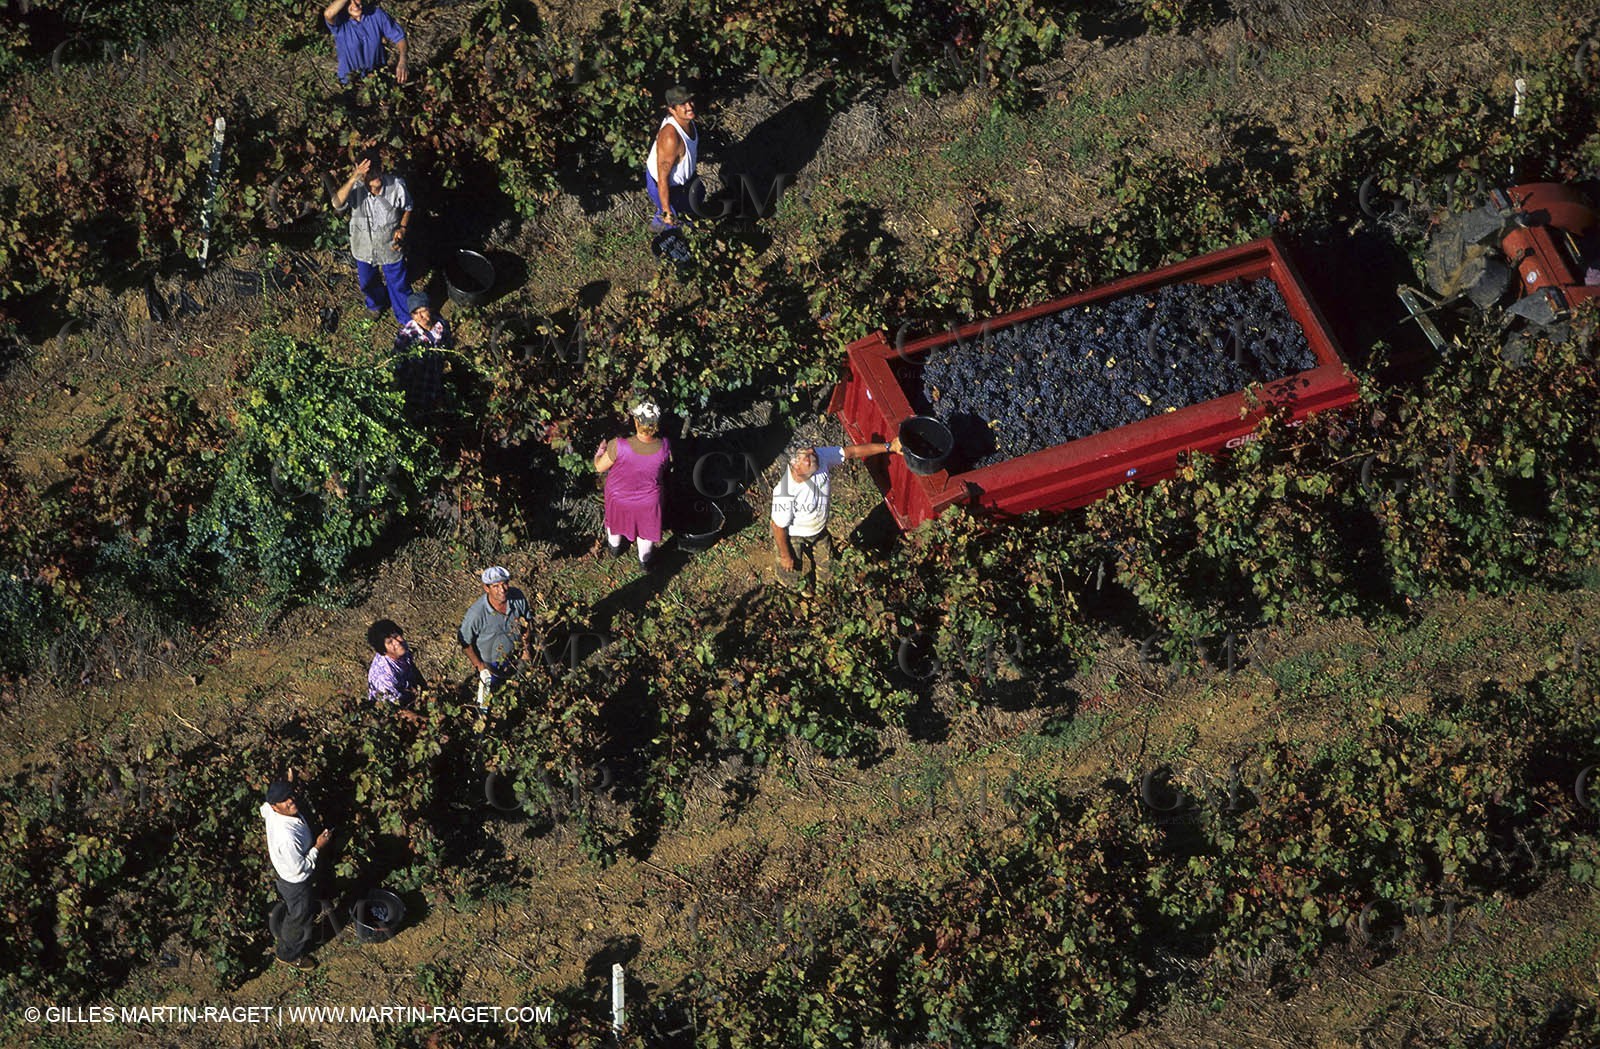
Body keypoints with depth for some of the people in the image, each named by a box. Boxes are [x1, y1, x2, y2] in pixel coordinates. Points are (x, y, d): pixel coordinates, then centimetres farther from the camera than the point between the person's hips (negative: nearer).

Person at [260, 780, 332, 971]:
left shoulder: (270, 809, -22)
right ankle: (288, 954, 45)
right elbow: (299, 869, -32)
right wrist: (318, 847, -25)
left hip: (281, 868, 7)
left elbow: (264, 811, 6)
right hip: (295, 882, -7)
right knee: (299, 917, 20)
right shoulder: (286, 837, -46)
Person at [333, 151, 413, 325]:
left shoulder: (396, 186, -27)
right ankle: (374, 304, 60)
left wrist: (403, 228, -22)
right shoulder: (355, 187, -28)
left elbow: (407, 208, -6)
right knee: (367, 283, 27)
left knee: (399, 286, 17)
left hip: (391, 248, -1)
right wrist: (353, 178, -59)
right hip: (364, 248, 1)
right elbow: (337, 204, -49)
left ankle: (406, 321, 42)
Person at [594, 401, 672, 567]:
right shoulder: (664, 447, -30)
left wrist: (599, 452, 3)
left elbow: (600, 467, -18)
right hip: (647, 500, 0)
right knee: (646, 527, 29)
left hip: (618, 496, 0)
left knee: (616, 519, 32)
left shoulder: (618, 446, -36)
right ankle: (645, 558, 51)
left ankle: (614, 547, 58)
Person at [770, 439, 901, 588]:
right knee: (792, 578, 13)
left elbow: (852, 451, -21)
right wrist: (785, 556, -15)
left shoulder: (821, 457, -33)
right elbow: (778, 526, -28)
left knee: (827, 562, 25)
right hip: (793, 535, -5)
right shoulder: (784, 493, -44)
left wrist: (888, 447, -24)